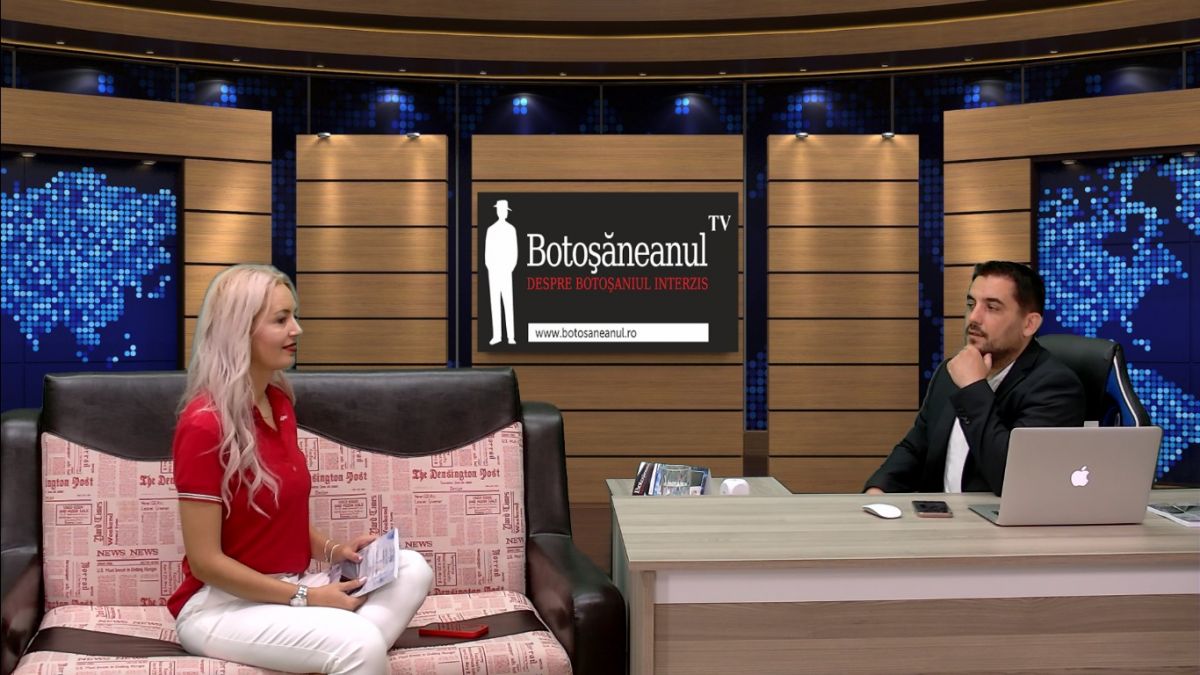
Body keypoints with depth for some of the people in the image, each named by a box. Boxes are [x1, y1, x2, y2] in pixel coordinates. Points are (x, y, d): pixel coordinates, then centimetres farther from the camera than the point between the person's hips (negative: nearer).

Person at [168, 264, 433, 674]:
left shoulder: (279, 402, 7)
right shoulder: (204, 424, -18)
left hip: (283, 589, 8)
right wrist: (306, 598, -18)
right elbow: (205, 561, -18)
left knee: (413, 570, -12)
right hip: (219, 603, -8)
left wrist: (332, 551, 0)